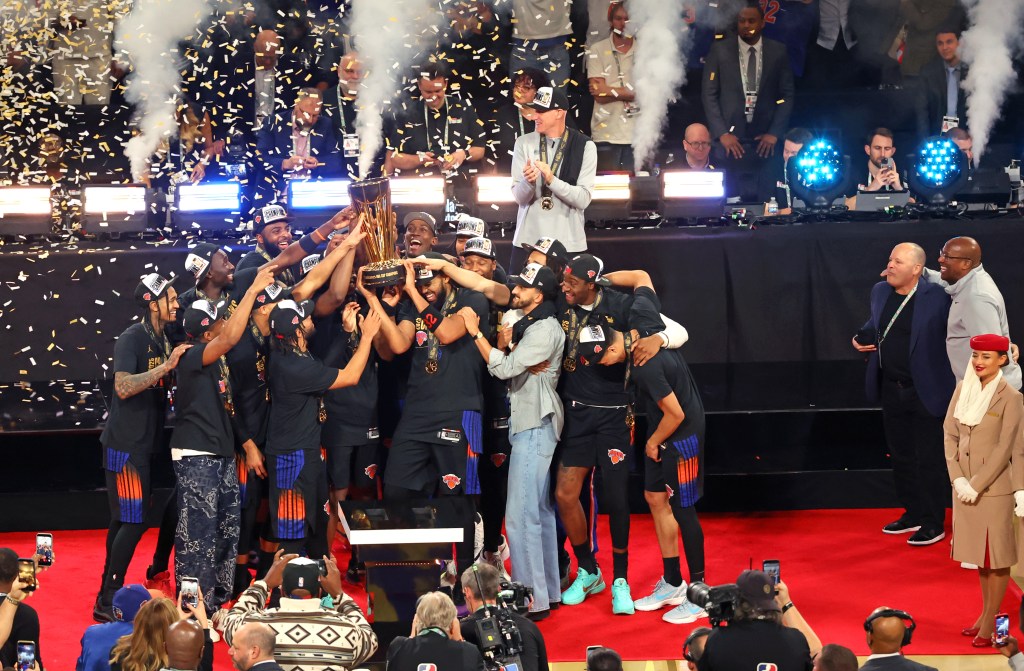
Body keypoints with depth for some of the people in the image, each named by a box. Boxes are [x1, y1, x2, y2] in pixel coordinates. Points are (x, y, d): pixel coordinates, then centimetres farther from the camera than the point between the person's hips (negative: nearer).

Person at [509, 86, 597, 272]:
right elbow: (519, 197, -1)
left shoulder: (584, 146, -1)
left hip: (568, 242, -2)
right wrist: (528, 182, -23)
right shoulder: (524, 143, 5)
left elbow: (583, 199, -9)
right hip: (527, 240, 2)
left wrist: (551, 180, -22)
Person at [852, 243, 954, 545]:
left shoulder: (936, 297, -17)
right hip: (891, 389, 7)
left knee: (928, 459, 1)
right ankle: (913, 514, 32)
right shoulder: (880, 292, 4)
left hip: (925, 392, -7)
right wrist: (862, 339, 0)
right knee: (901, 455, 17)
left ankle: (933, 523, 11)